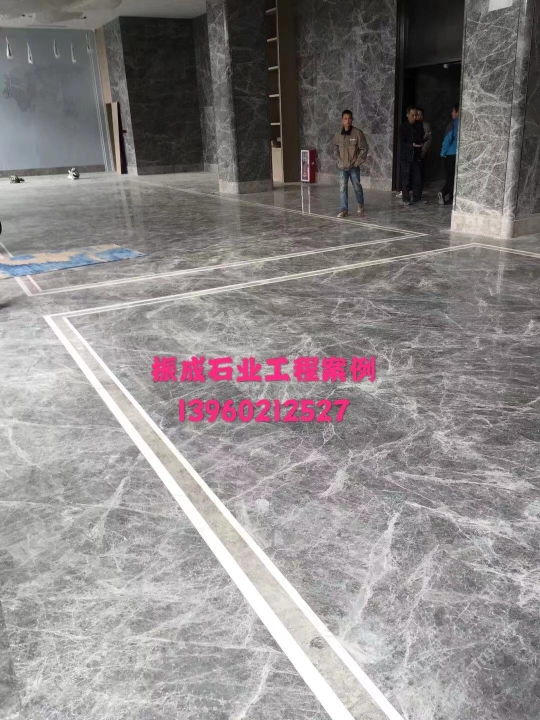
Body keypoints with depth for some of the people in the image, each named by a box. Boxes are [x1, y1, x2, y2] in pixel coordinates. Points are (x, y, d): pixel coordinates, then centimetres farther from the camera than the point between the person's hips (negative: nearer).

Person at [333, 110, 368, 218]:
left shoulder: (358, 133, -7)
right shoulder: (338, 135, 2)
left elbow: (364, 149, -4)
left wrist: (358, 162, -8)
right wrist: (339, 161, 1)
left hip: (354, 166, -2)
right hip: (342, 167, 2)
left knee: (357, 186, 10)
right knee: (343, 188, -5)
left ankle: (360, 205, 33)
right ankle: (344, 209, -1)